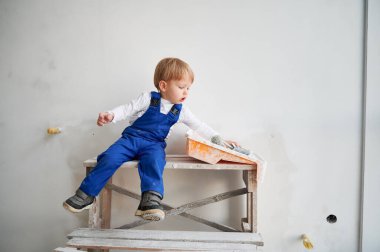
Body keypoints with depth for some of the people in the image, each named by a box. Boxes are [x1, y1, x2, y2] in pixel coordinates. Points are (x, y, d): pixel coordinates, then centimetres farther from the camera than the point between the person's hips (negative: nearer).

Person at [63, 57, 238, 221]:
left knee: (154, 162, -34)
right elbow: (127, 109, -1)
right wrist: (111, 115, -21)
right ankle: (86, 195, -10)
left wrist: (220, 140, 6)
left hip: (154, 144, 1)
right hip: (131, 138, -1)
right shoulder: (149, 99, -1)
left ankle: (151, 200, -45)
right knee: (110, 158, -23)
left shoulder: (181, 111, 8)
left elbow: (200, 127, 14)